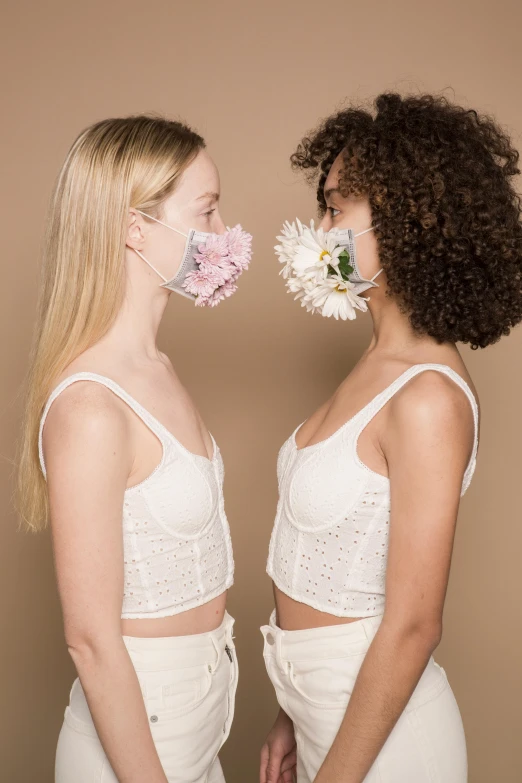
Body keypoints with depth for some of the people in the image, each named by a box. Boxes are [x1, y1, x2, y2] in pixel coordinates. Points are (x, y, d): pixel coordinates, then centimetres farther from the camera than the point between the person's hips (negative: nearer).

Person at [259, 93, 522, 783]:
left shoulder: (428, 398, -24)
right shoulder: (380, 365, 1)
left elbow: (412, 626, -21)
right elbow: (333, 562, 5)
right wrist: (293, 717, 11)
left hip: (377, 722, -7)